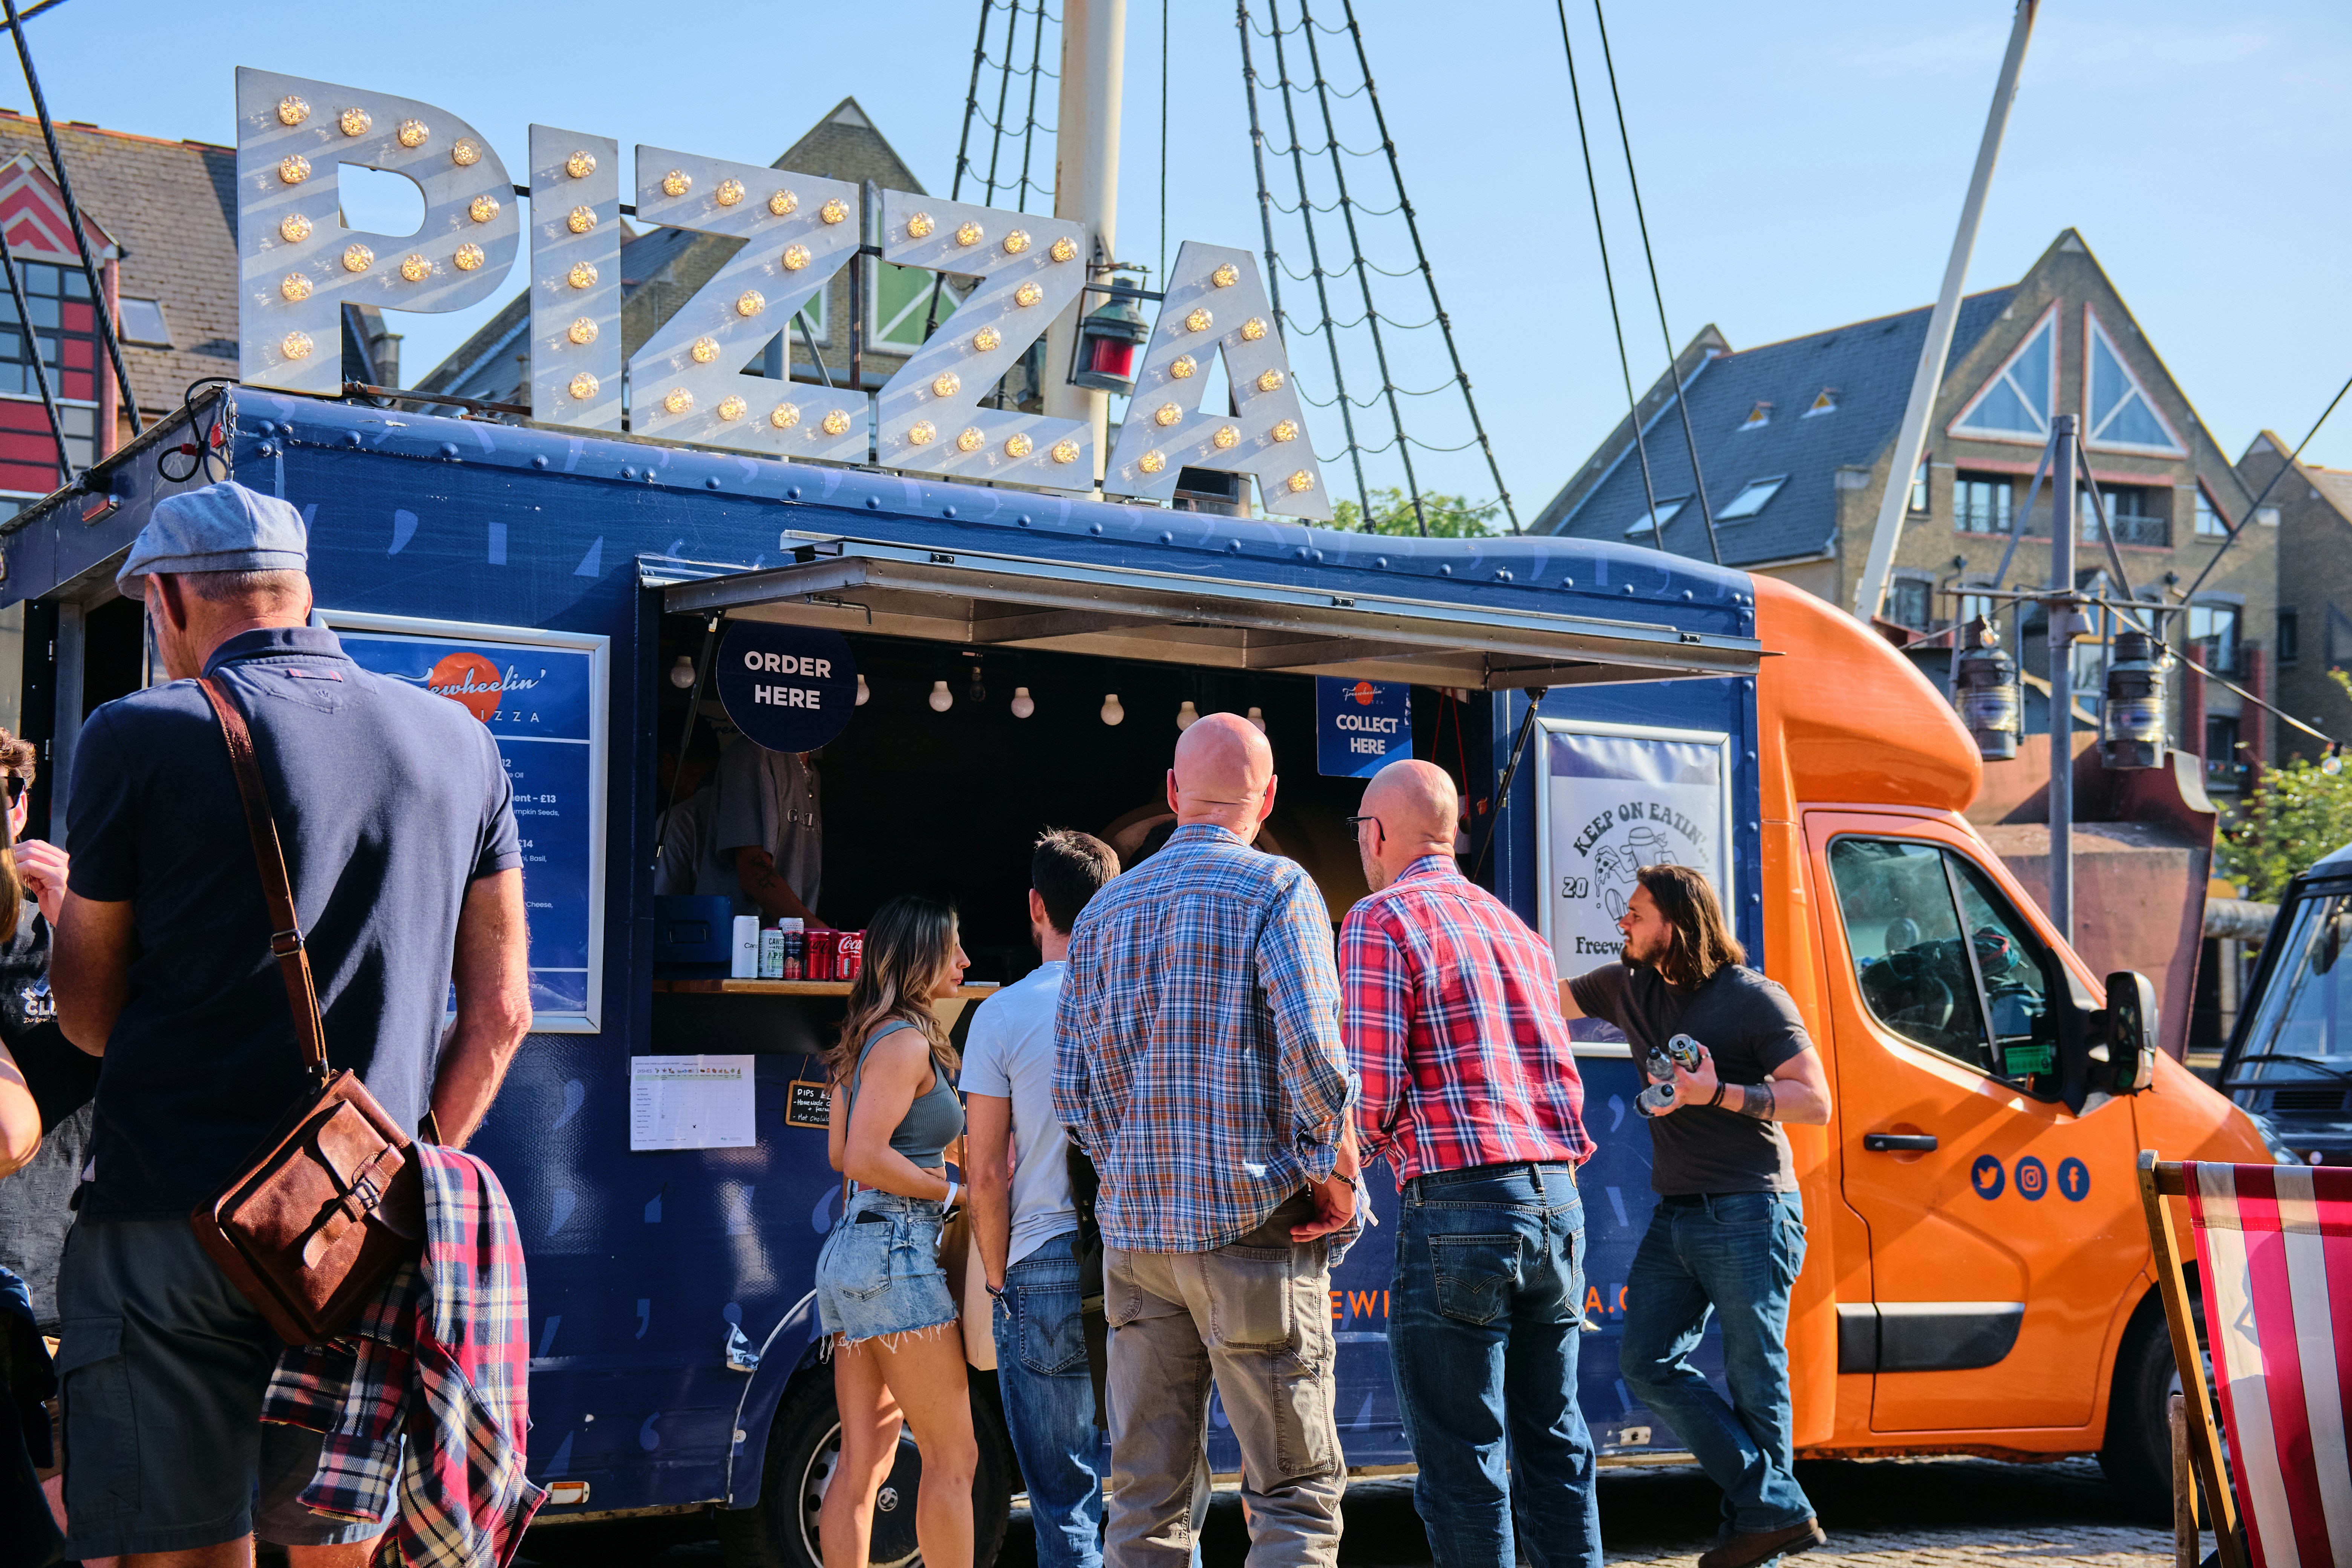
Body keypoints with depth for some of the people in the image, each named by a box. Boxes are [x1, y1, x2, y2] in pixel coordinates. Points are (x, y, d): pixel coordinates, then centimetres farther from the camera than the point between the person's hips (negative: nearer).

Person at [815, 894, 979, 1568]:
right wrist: (951, 1191, -10)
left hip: (851, 1249, 10)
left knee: (864, 1461, 9)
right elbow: (865, 1158, -20)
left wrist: (925, 1167, 21)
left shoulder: (868, 1039, 16)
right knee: (953, 1459, -4)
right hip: (897, 1252, -10)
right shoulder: (907, 1040, -13)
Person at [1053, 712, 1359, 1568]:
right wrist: (1339, 1170, -2)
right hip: (1252, 1224, -5)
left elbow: (1072, 1088, 11)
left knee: (1146, 1491, 9)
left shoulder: (1106, 908, 13)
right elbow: (1312, 1054, -15)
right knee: (1296, 1489, -1)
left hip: (1135, 1228, 5)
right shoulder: (1276, 889, -5)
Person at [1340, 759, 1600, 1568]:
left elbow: (1372, 1093, -12)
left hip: (1459, 1206, -7)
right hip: (1556, 1199, 7)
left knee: (1462, 1458, -2)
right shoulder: (1515, 926, 19)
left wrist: (1361, 1145, 7)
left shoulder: (1382, 922, -5)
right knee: (1553, 1442, 14)